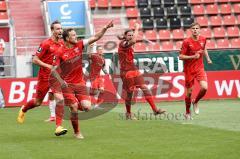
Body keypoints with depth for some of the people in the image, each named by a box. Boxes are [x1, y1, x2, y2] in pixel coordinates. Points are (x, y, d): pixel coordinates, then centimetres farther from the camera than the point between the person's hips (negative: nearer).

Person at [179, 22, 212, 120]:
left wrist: (207, 58, 13)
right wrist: (193, 57, -23)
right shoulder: (186, 42, -13)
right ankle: (188, 112, 24)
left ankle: (195, 102, 14)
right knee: (189, 92, 4)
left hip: (200, 68, 3)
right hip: (189, 70, -3)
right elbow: (180, 57, -13)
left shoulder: (203, 39, 2)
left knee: (204, 88, -17)